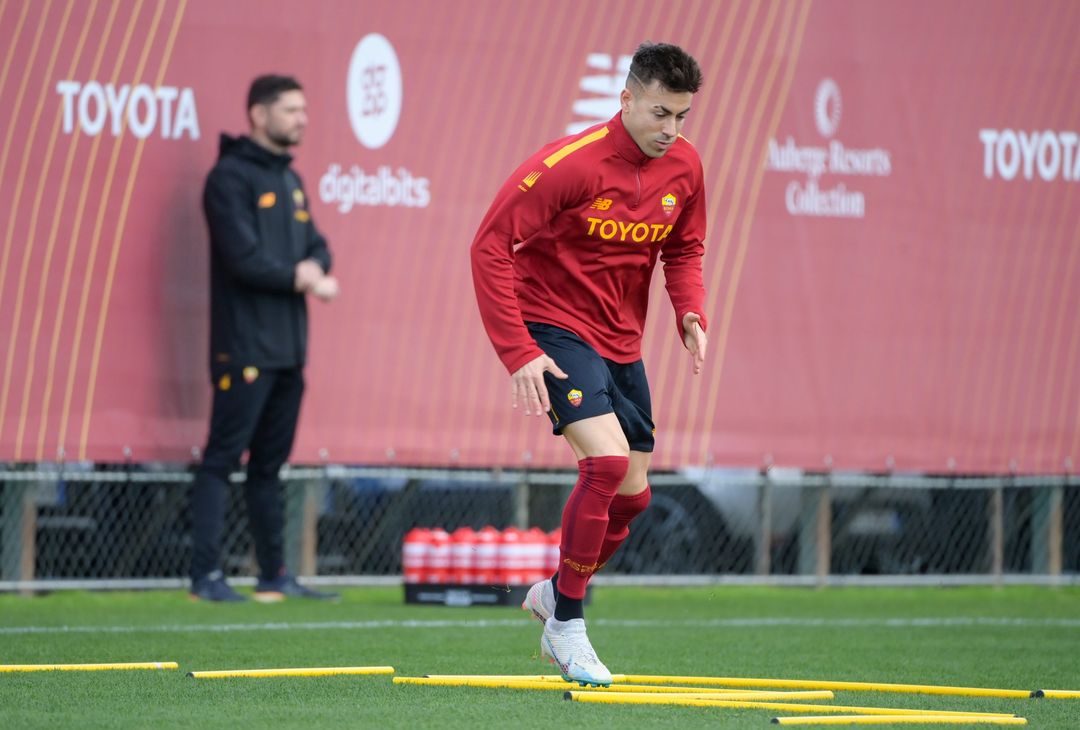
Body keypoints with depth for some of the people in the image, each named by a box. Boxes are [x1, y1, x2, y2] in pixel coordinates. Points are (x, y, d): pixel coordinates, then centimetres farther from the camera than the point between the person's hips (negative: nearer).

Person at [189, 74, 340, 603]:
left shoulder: (290, 180, 19)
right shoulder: (231, 177, -8)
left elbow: (316, 246, 15)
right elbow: (246, 259, -16)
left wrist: (314, 267, -7)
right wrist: (301, 279, -7)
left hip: (288, 345, 8)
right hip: (245, 345, -8)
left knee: (270, 463, 11)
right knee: (223, 459, -8)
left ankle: (274, 575, 15)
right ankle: (205, 575, -10)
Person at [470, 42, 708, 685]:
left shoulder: (684, 167, -2)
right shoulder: (571, 163, -22)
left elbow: (683, 250, 15)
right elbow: (491, 246, -20)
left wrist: (691, 315, -6)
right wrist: (518, 352, -24)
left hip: (621, 342, 7)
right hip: (554, 329, -7)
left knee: (632, 493, 7)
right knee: (607, 459, -25)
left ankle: (554, 595, 34)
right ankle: (568, 623, -11)